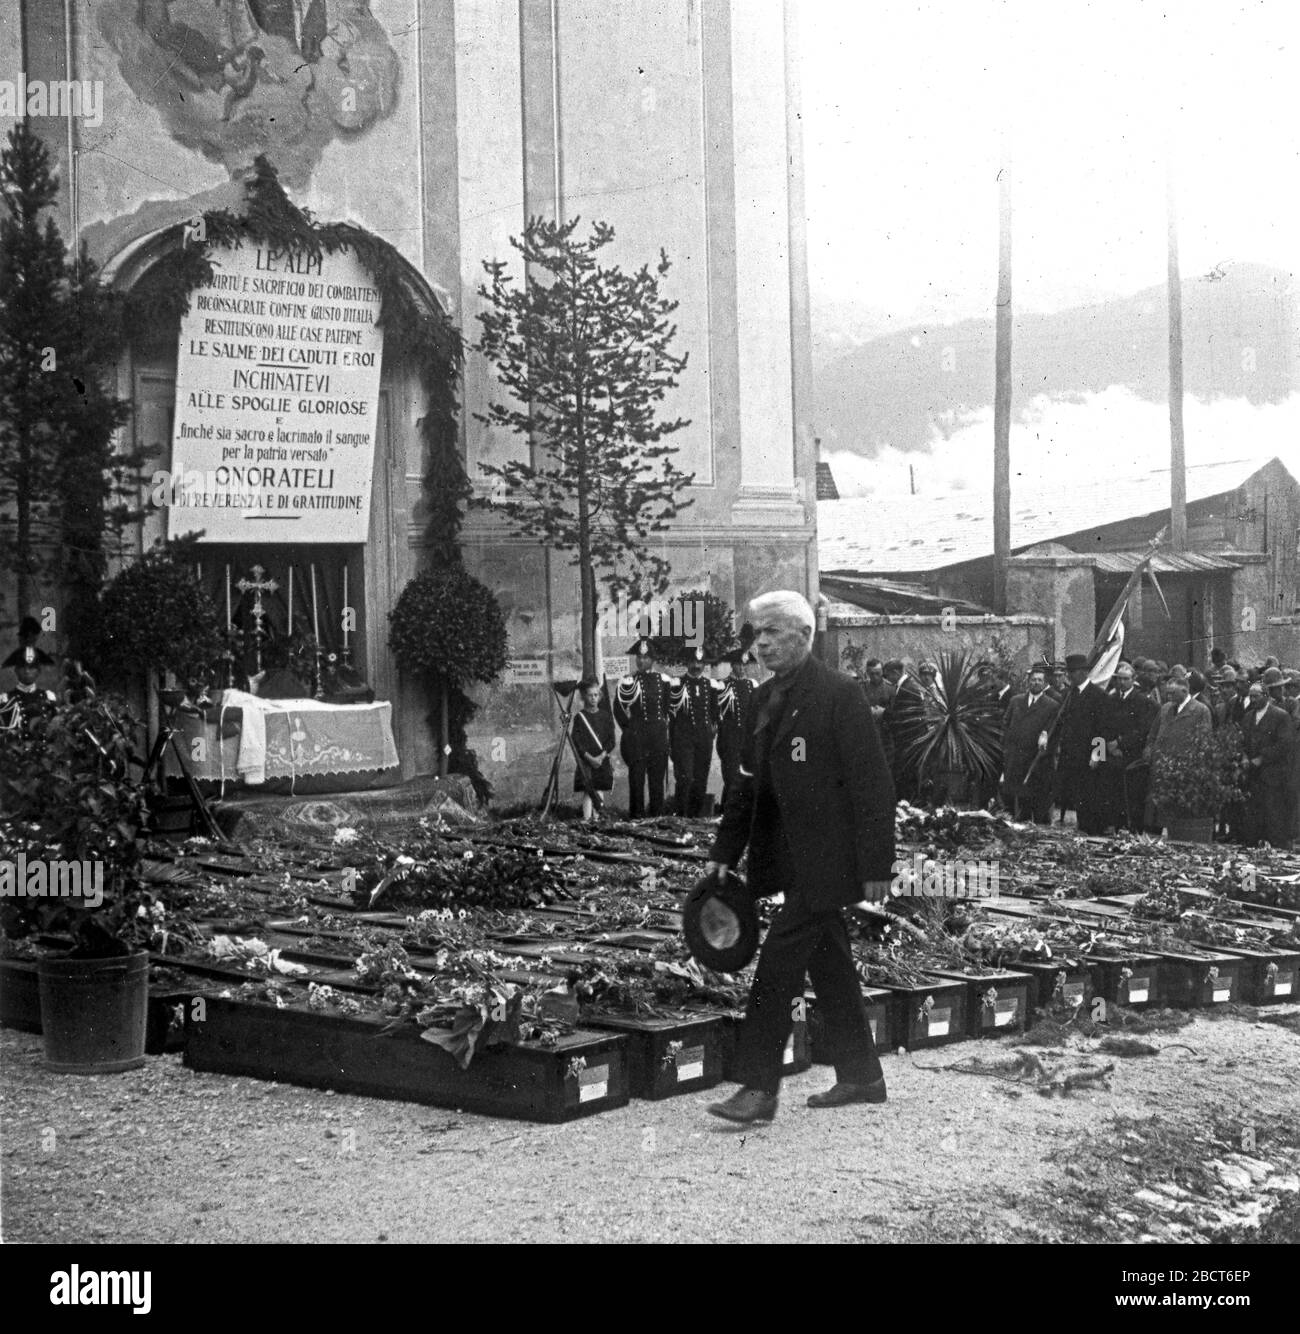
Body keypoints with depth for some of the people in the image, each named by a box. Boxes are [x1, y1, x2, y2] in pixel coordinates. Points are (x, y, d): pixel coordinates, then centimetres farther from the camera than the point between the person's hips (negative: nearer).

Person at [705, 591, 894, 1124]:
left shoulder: (839, 695, -13)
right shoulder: (766, 698, 11)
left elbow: (872, 784, -14)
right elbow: (749, 783, 17)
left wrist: (875, 866, -17)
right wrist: (724, 853, 11)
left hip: (825, 860, -8)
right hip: (790, 858, 8)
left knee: (778, 963, -11)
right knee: (828, 966, 15)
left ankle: (759, 1088, -7)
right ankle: (860, 1076, 27)